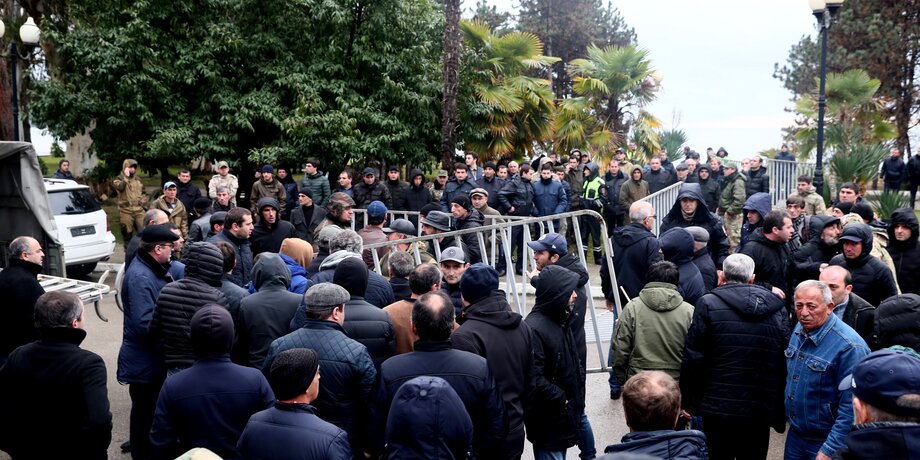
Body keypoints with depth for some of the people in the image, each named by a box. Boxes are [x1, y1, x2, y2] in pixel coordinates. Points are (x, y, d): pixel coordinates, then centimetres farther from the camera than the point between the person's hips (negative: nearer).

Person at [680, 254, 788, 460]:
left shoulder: (708, 304, -8)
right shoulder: (778, 309, 3)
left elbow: (693, 358, -9)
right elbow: (785, 363, 2)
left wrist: (689, 402, 1)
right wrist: (779, 414, 9)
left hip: (718, 407, -3)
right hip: (760, 412, 3)